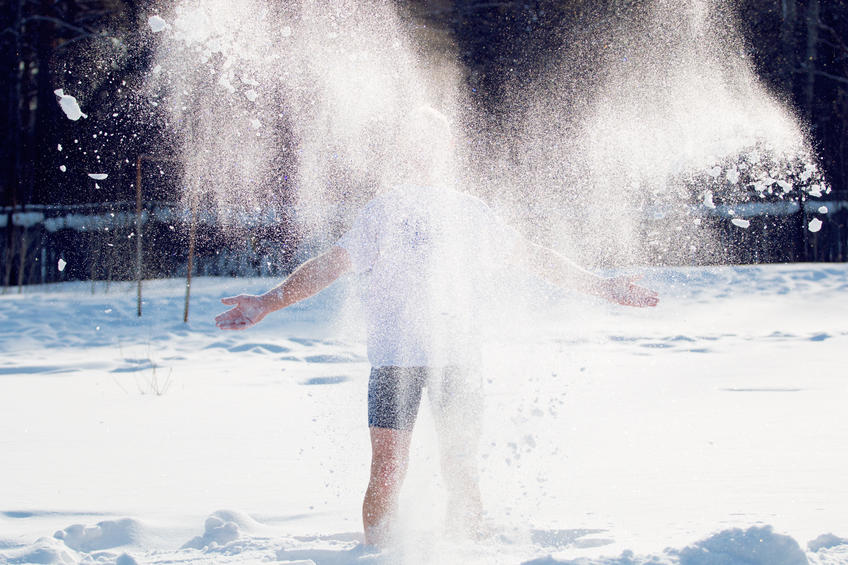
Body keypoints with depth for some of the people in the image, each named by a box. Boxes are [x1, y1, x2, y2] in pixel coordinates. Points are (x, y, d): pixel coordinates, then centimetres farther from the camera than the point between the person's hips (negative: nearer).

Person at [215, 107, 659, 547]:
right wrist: (268, 302, -12)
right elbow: (331, 265, 0)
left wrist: (601, 287, 23)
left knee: (461, 475, 0)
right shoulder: (383, 211, 6)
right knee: (387, 474, -8)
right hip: (394, 356, -2)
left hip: (458, 357, 2)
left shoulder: (473, 213, 15)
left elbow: (535, 258, 23)